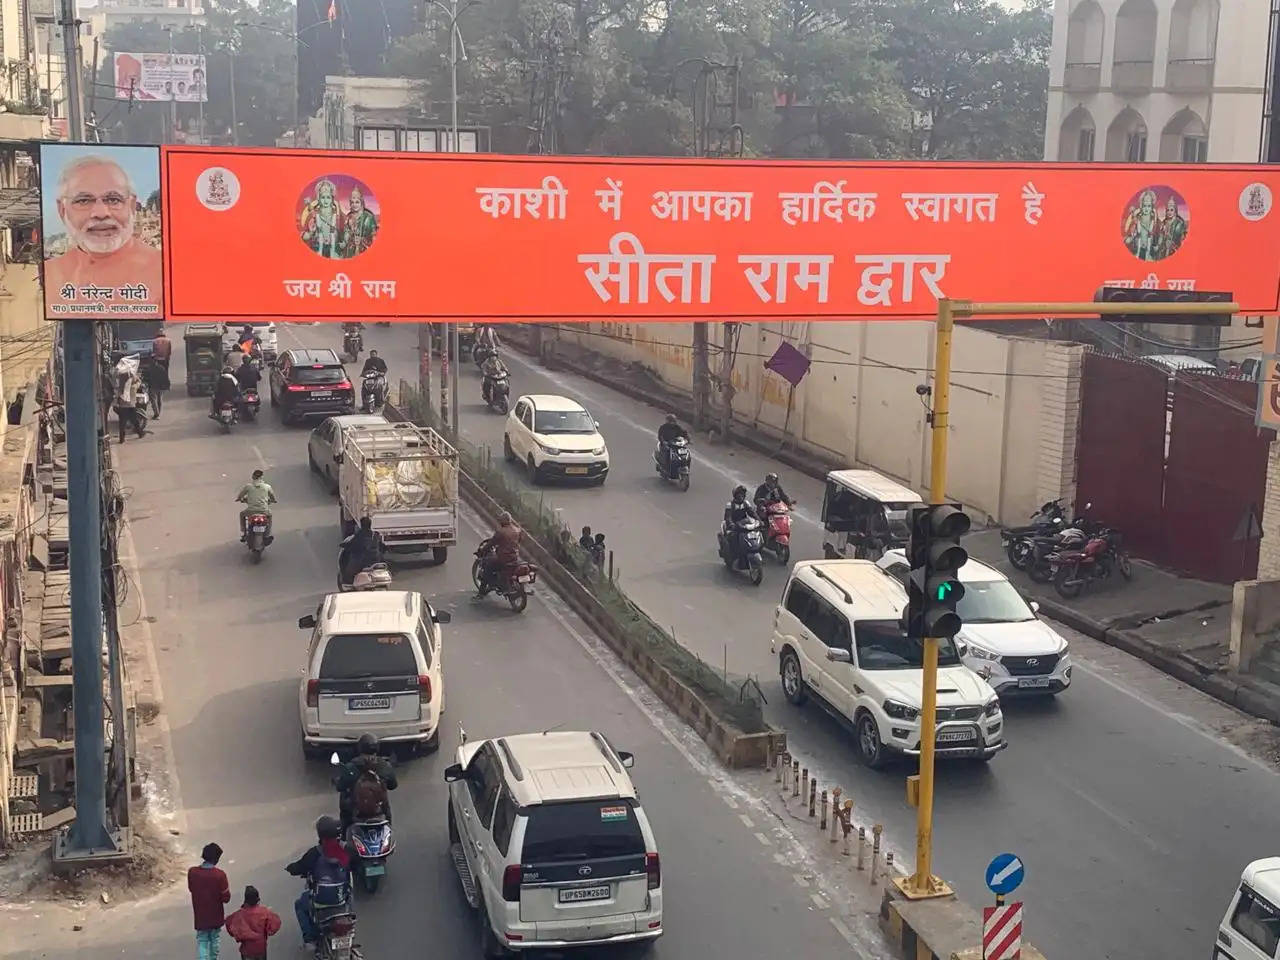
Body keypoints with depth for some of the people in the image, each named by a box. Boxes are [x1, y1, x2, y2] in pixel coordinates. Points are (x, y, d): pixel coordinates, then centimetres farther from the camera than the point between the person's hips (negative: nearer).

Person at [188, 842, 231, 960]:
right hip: (215, 915, -1)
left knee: (202, 940, 10)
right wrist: (227, 889, 2)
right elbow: (226, 898, -16)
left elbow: (191, 888, 5)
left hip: (200, 915, 1)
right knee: (215, 939, 21)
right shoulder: (220, 875, -23)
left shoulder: (192, 872, -14)